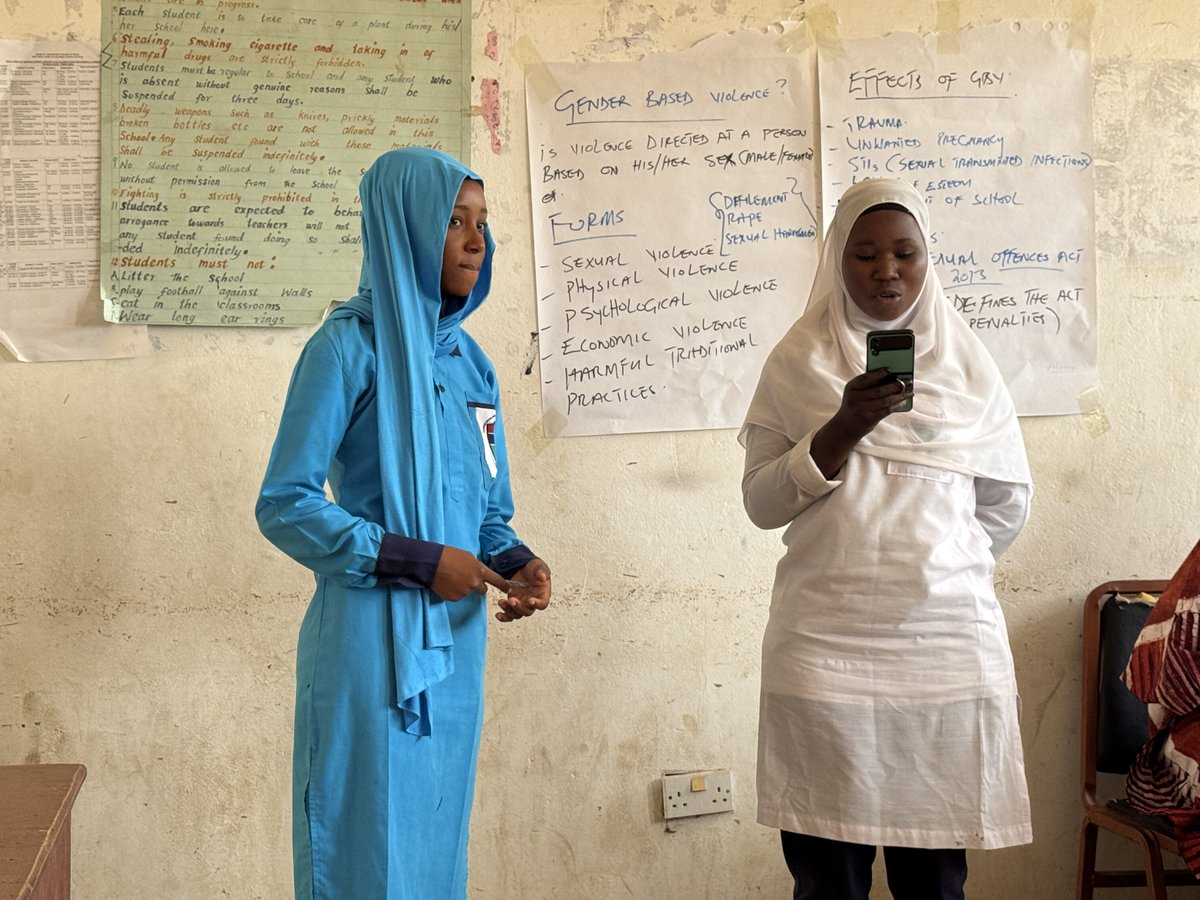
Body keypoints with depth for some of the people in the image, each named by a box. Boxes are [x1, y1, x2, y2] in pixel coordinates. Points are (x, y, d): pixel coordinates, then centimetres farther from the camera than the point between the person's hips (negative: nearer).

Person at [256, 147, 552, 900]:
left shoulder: (468, 359, 10)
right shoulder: (348, 347, -9)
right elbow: (284, 506, -11)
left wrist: (517, 562, -5)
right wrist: (415, 560, -16)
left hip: (457, 640, 6)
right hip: (372, 642, -6)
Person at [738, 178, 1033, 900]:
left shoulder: (967, 362, 10)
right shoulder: (797, 362, 7)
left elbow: (1008, 502, 15)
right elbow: (761, 502, 0)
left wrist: (934, 567, 10)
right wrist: (843, 430, -13)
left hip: (950, 643, 1)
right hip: (826, 646, -1)